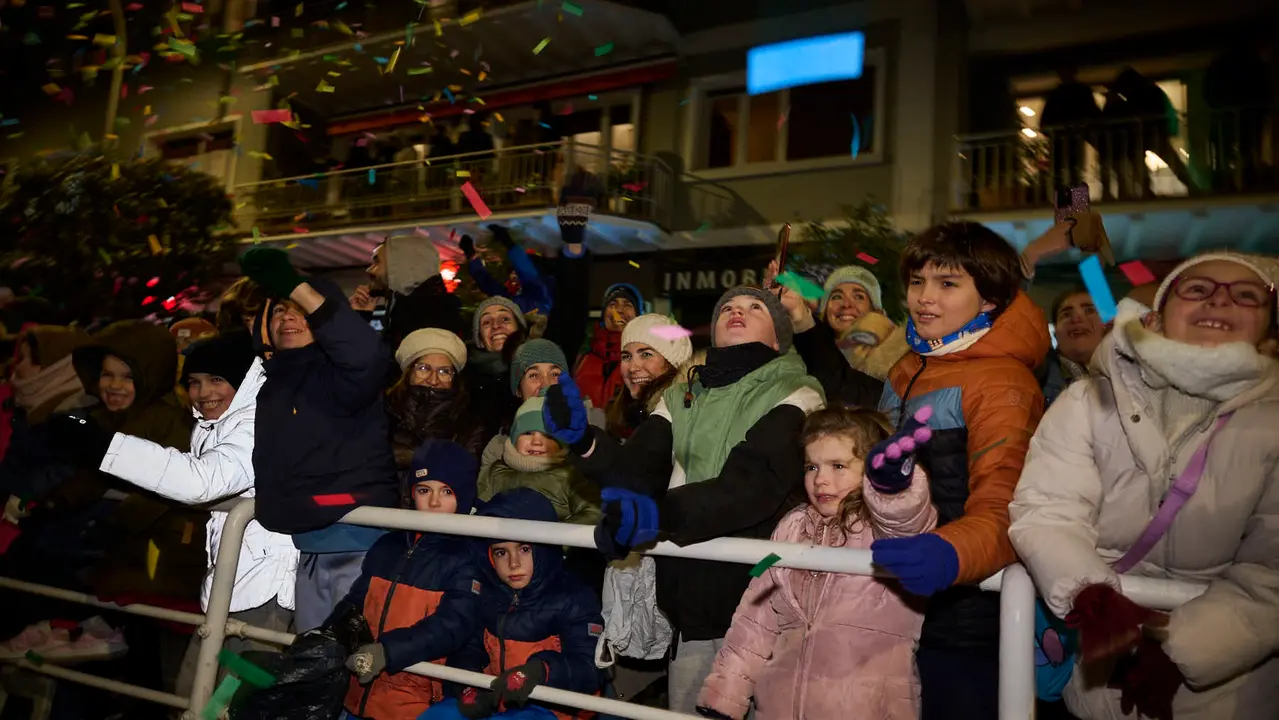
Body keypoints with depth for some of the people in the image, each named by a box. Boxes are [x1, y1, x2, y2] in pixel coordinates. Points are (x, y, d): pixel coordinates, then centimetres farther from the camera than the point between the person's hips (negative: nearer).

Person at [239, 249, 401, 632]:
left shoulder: (338, 375, -7)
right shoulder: (270, 382, 16)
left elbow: (367, 356, -33)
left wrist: (295, 285, -32)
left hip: (358, 545, -8)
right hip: (307, 549, 8)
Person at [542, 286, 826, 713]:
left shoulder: (795, 395, -2)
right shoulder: (680, 400, 14)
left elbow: (758, 481, -19)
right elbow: (638, 473, 1)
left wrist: (662, 513, -34)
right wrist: (584, 441, -19)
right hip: (691, 601, 4)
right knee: (685, 709, 11)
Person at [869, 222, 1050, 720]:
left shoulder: (1001, 383, -15)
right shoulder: (907, 371, 10)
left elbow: (1002, 513, -24)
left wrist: (948, 554, -42)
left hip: (965, 625, -7)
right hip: (895, 608, 8)